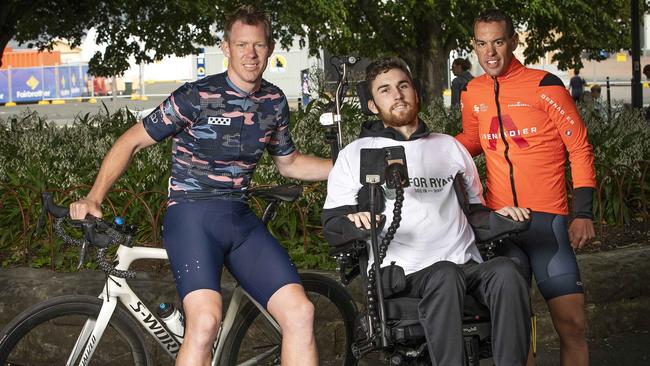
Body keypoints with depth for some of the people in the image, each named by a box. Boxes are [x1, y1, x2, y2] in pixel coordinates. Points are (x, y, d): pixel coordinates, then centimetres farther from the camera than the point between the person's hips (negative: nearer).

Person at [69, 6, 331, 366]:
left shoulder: (274, 101, 8)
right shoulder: (196, 96, -8)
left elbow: (289, 163, 23)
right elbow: (131, 142, -2)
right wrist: (93, 197, -13)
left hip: (240, 218, 5)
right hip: (193, 214, -5)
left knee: (299, 312, -12)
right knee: (205, 320, -29)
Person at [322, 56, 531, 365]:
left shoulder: (449, 146, 25)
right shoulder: (355, 154, 15)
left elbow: (474, 205, 31)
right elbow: (332, 220, 7)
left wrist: (497, 213, 8)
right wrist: (353, 221, -16)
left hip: (467, 266, 3)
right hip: (402, 274, -3)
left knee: (505, 271, -30)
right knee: (444, 276, -37)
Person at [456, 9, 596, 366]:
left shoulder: (545, 85, -5)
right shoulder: (472, 93, 7)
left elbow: (579, 148, -2)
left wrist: (582, 213, -7)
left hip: (547, 219, -3)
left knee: (571, 322, -8)